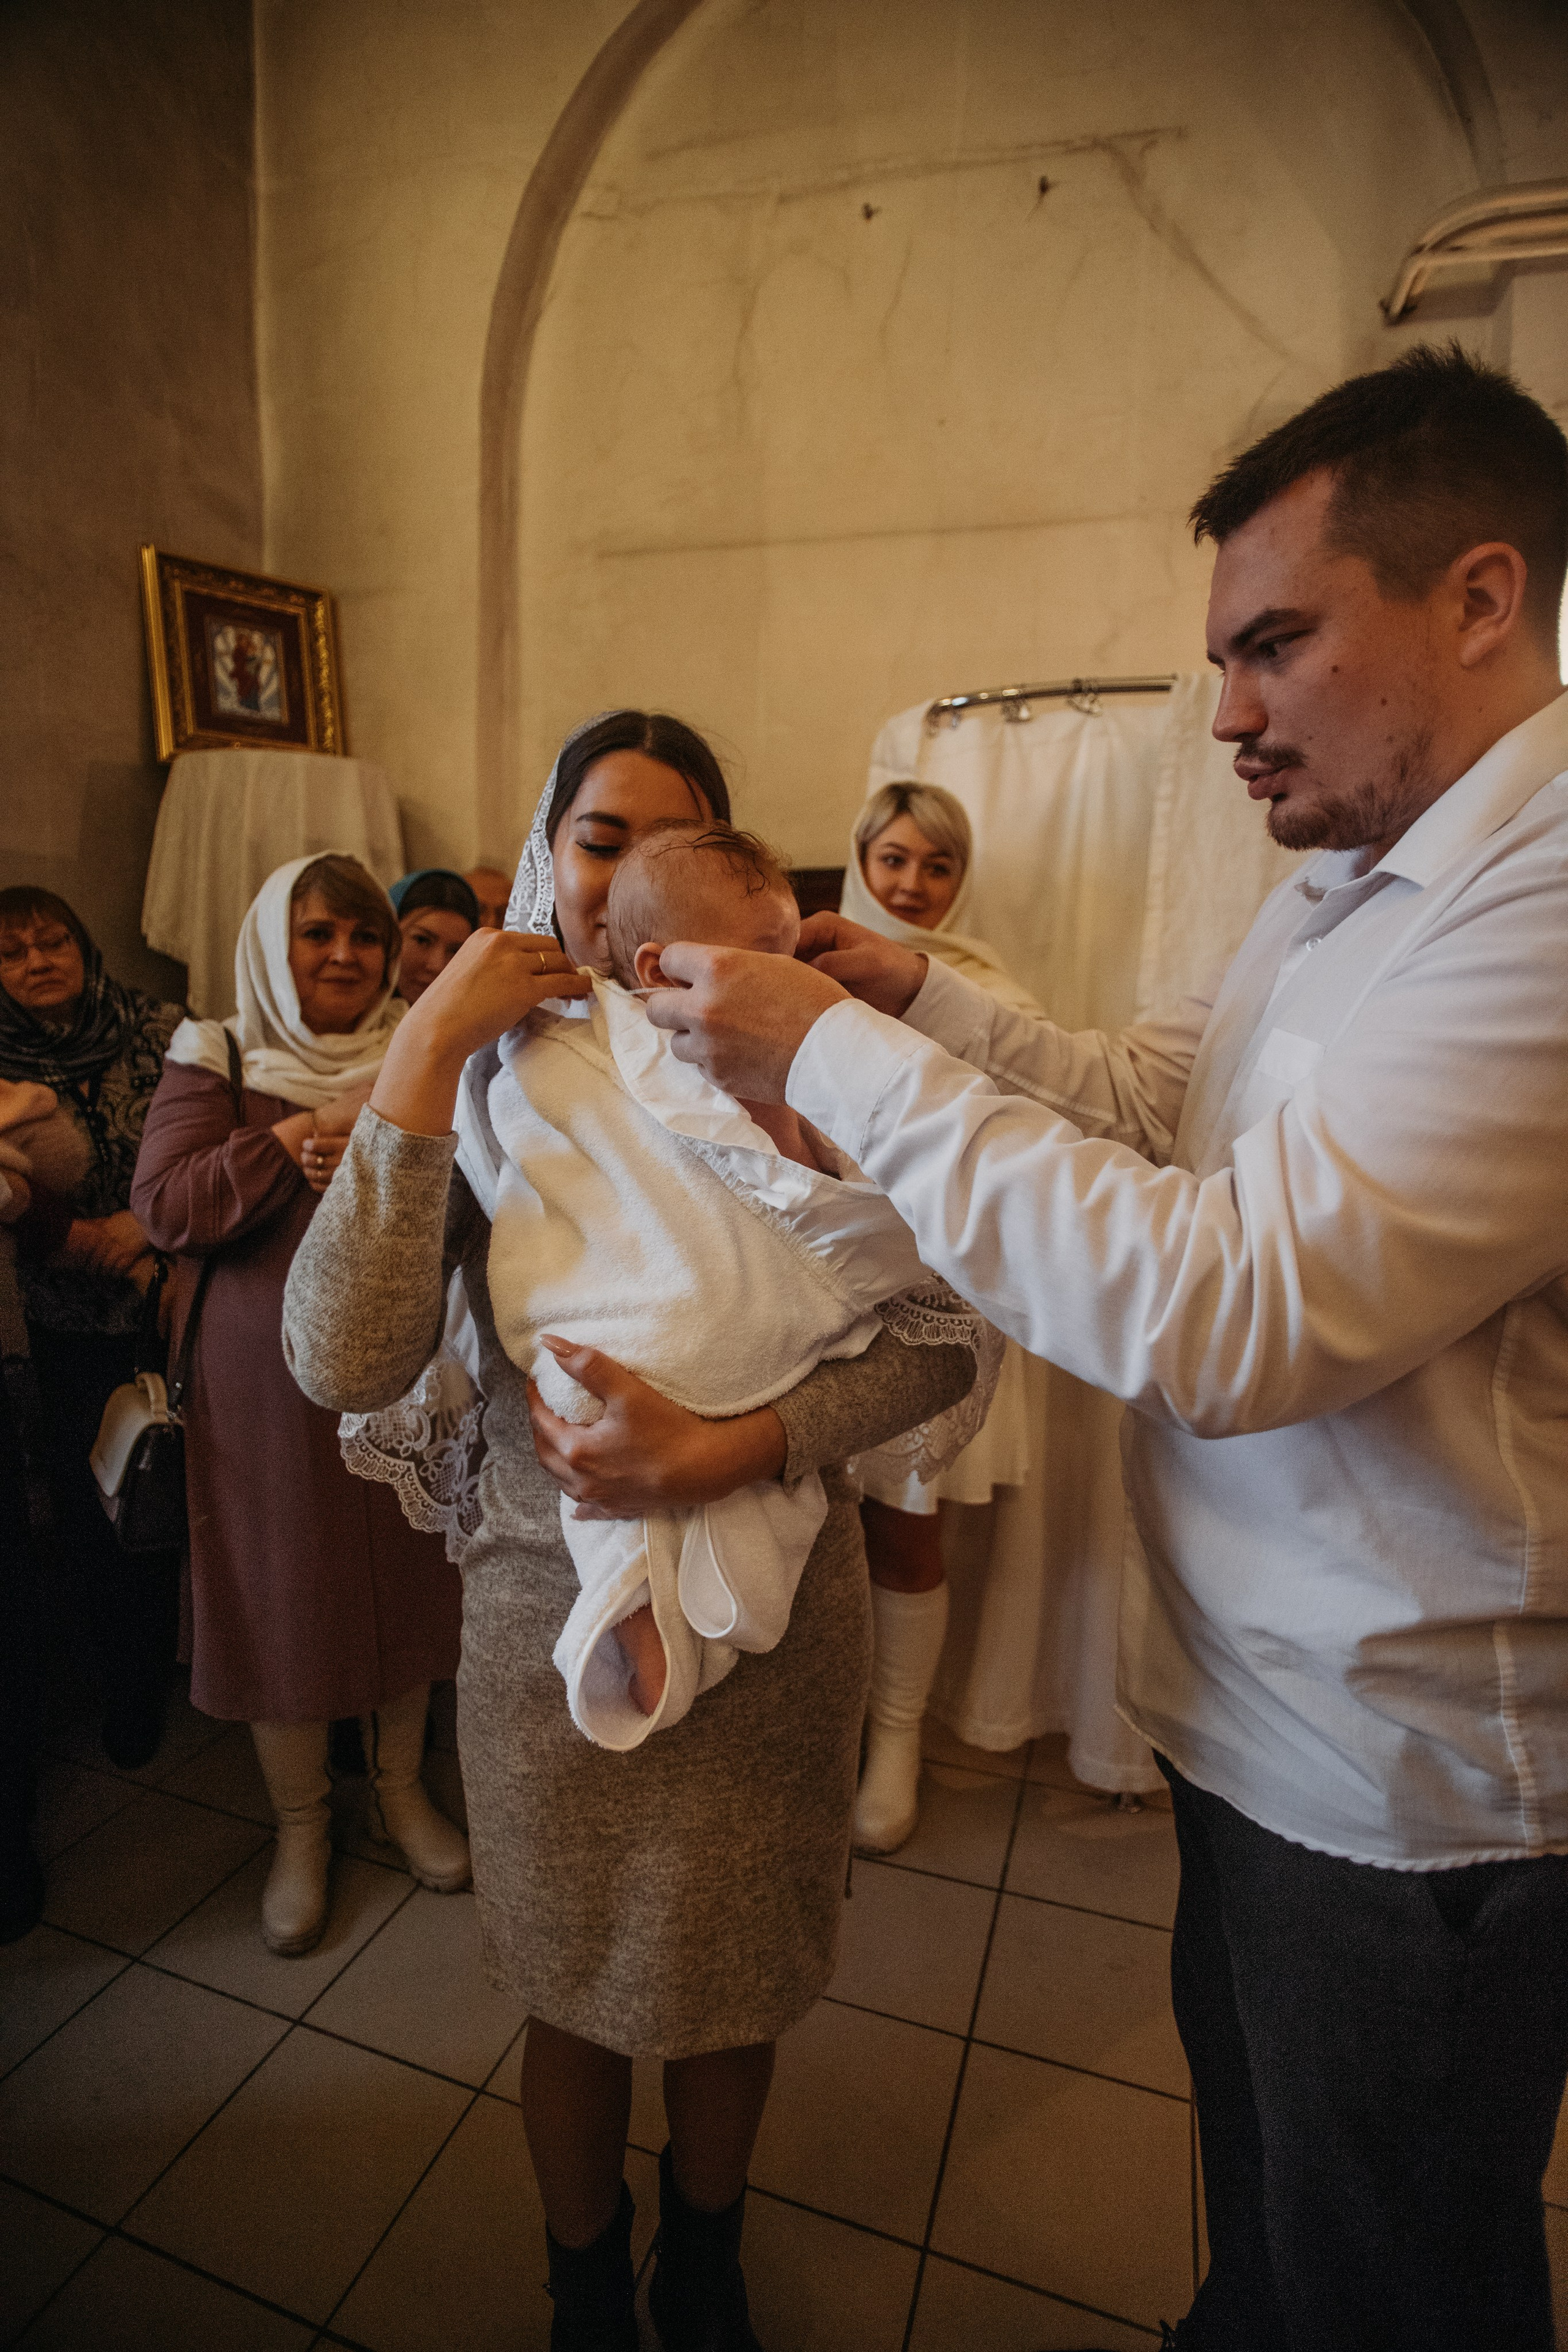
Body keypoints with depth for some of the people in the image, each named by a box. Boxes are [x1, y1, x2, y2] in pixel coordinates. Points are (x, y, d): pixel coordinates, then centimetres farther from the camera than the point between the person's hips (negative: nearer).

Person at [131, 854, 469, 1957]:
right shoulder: (217, 1059, 0)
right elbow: (166, 1204, -12)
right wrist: (304, 1137, -17)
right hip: (268, 1379, -1)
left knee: (408, 1579, 13)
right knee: (284, 1596, 11)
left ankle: (400, 1786, 38)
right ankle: (301, 1825, 35)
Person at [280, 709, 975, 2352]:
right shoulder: (488, 1075, -6)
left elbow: (944, 1335, -12)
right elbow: (345, 1364, -20)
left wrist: (726, 1448, -25)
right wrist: (427, 1049, -22)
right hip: (551, 1605, 0)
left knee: (736, 1983, 23)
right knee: (580, 1997, 22)